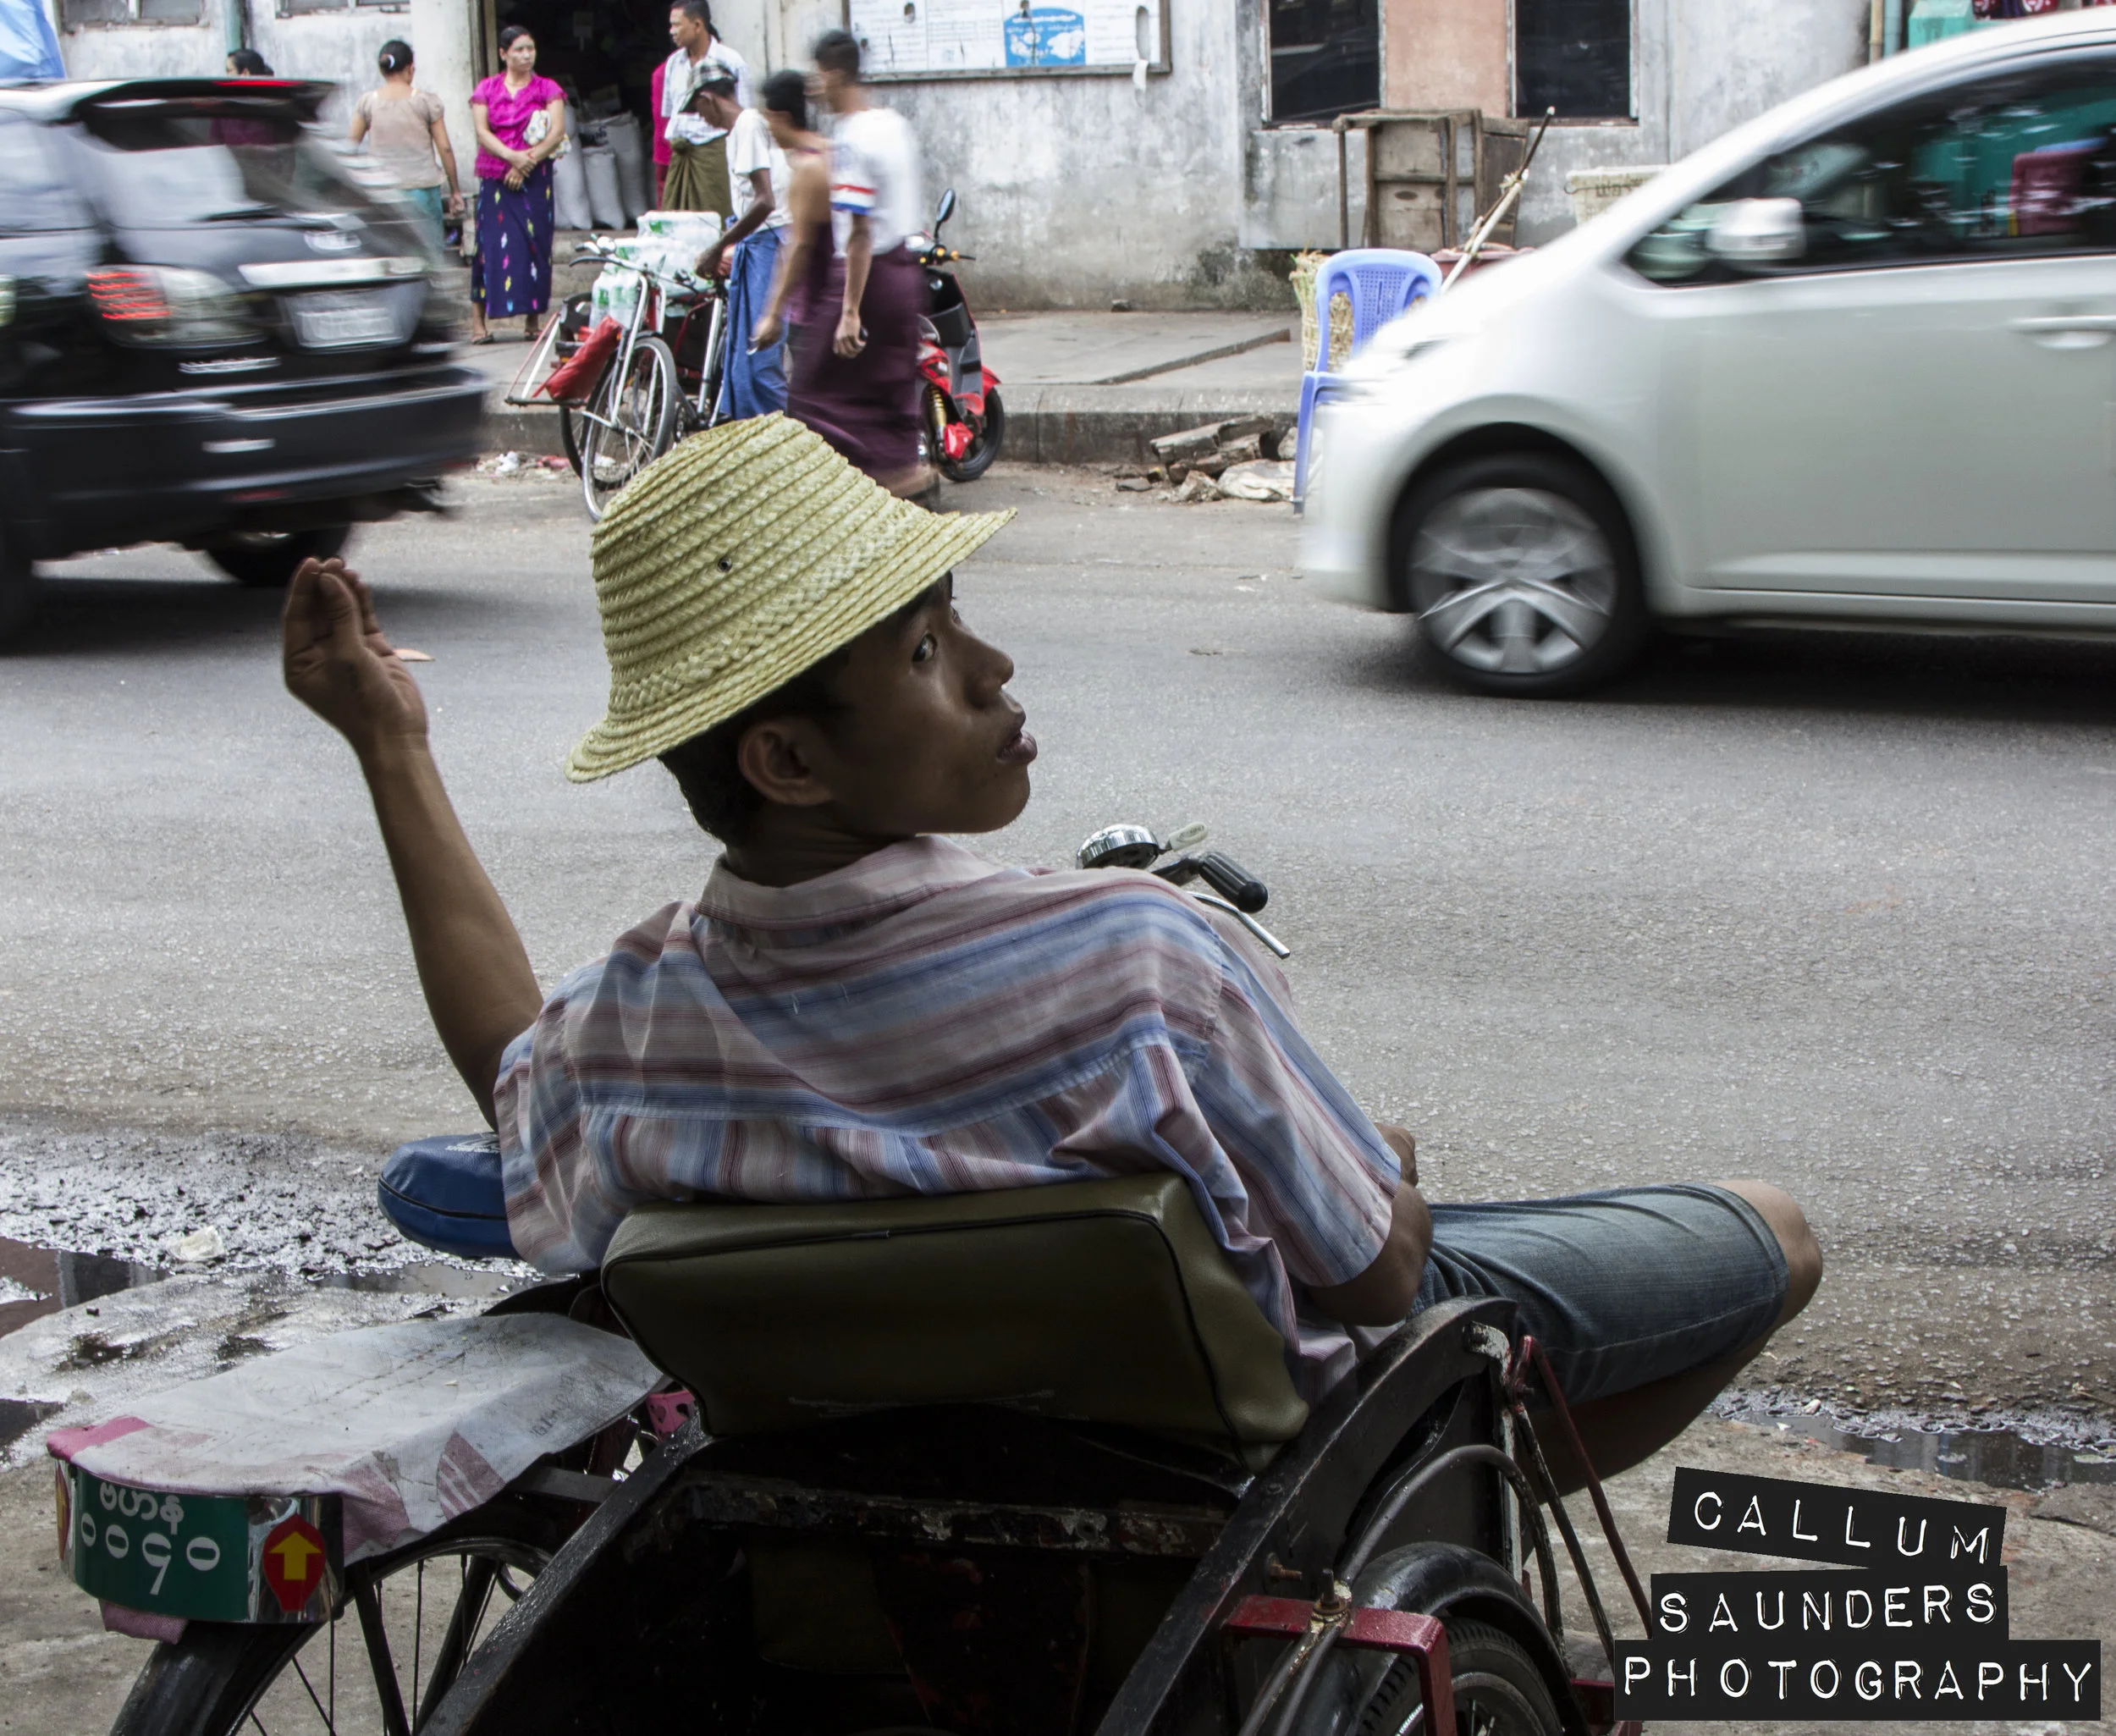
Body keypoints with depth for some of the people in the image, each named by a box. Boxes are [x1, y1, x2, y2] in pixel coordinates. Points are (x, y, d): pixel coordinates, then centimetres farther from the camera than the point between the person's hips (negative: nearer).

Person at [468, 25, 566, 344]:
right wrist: (512, 156, -17)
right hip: (494, 177, 0)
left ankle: (533, 317, 3)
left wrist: (527, 161, -14)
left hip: (535, 178, 0)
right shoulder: (487, 88, 9)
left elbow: (558, 132, -4)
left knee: (534, 244, -3)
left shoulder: (547, 89, 8)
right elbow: (482, 131, -1)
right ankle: (479, 319, -4)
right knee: (491, 244, -5)